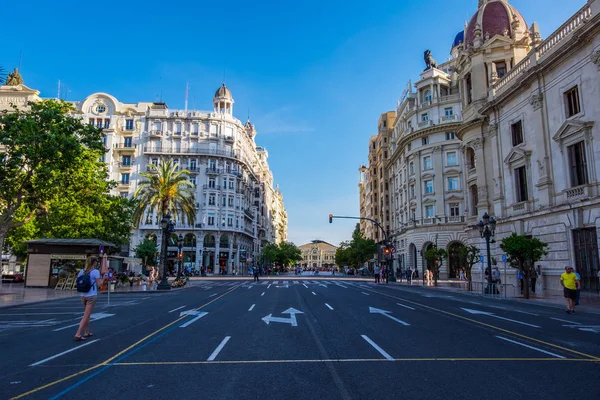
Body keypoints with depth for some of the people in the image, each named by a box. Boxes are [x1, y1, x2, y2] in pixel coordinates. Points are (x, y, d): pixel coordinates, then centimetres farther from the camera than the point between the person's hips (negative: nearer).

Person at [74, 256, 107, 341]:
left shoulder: (82, 271, 6)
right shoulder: (96, 271, -11)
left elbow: (78, 281, 8)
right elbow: (99, 284, -10)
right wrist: (104, 279, 7)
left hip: (83, 295, 7)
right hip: (92, 296, -6)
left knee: (87, 315, 20)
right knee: (86, 316, -3)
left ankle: (86, 332, 29)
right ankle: (78, 335, -7)